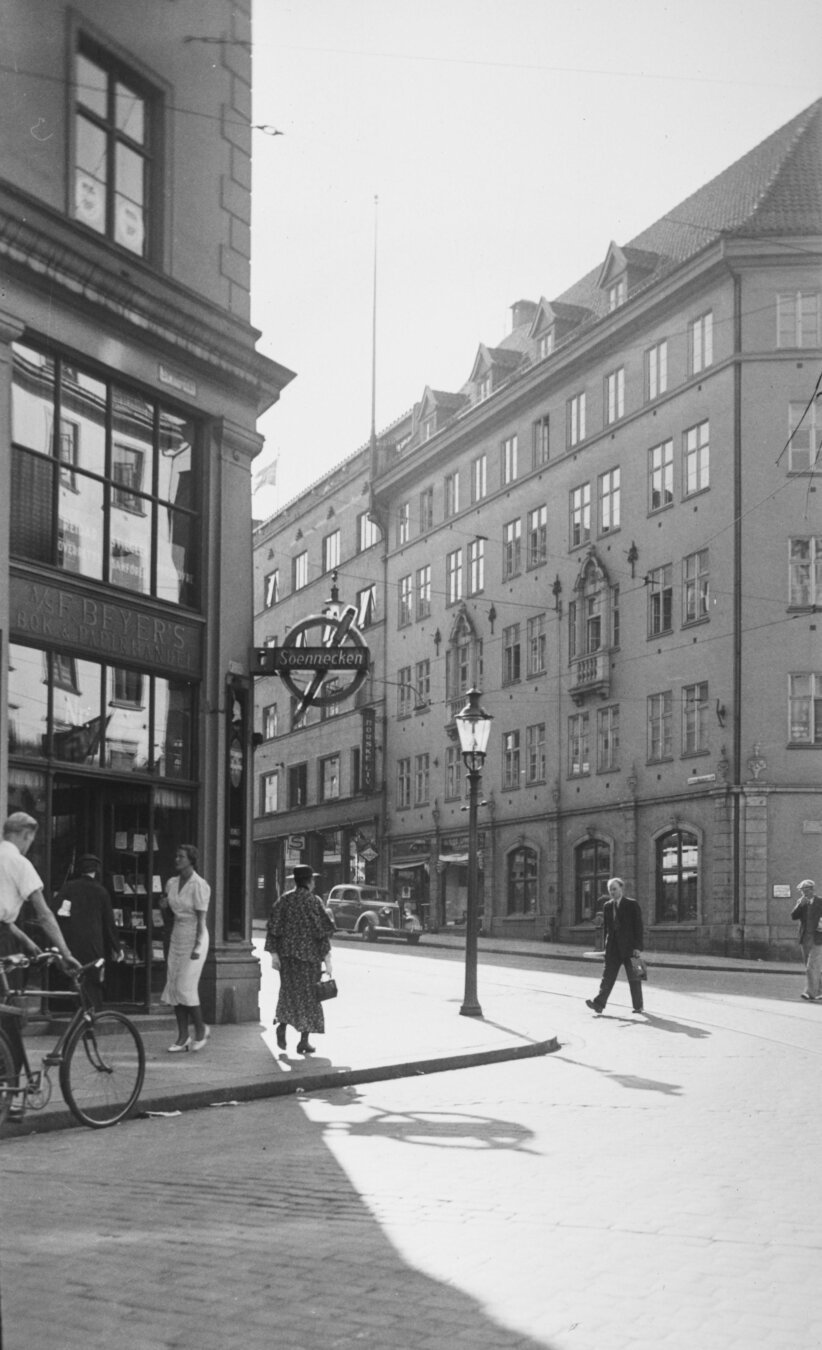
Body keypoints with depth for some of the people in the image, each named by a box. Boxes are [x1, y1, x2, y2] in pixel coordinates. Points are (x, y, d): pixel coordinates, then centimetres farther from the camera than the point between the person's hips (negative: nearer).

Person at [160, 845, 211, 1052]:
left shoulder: (199, 886, -13)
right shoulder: (172, 883, 7)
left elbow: (201, 918, -15)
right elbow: (166, 907, 20)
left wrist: (197, 947, -19)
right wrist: (164, 902, -3)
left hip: (194, 939, -7)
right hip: (177, 938, 7)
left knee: (186, 988, -9)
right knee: (173, 988, 4)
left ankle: (201, 1029, 11)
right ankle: (183, 1036, 10)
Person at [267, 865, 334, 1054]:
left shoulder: (284, 900, 1)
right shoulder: (314, 902, -8)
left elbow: (274, 928, -1)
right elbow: (323, 931, -11)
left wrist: (274, 953, 4)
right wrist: (327, 957, -6)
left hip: (287, 953, 3)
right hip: (309, 953, -3)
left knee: (289, 990, 17)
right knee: (309, 994, 6)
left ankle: (282, 1024, -7)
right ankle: (304, 1041, 5)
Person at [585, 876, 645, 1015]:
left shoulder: (632, 905, -3)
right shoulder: (607, 906, 10)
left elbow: (638, 926, -5)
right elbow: (606, 927, 13)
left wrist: (638, 947, -11)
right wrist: (606, 946, 7)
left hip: (629, 947, -3)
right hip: (613, 948, 3)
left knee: (634, 978, 4)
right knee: (608, 975, -4)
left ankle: (638, 1006, 13)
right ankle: (599, 1003, -11)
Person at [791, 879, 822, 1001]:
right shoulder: (800, 902, 9)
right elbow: (793, 916, -4)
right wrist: (801, 904, -15)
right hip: (805, 939, 5)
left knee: (812, 967, -13)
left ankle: (811, 993, -16)